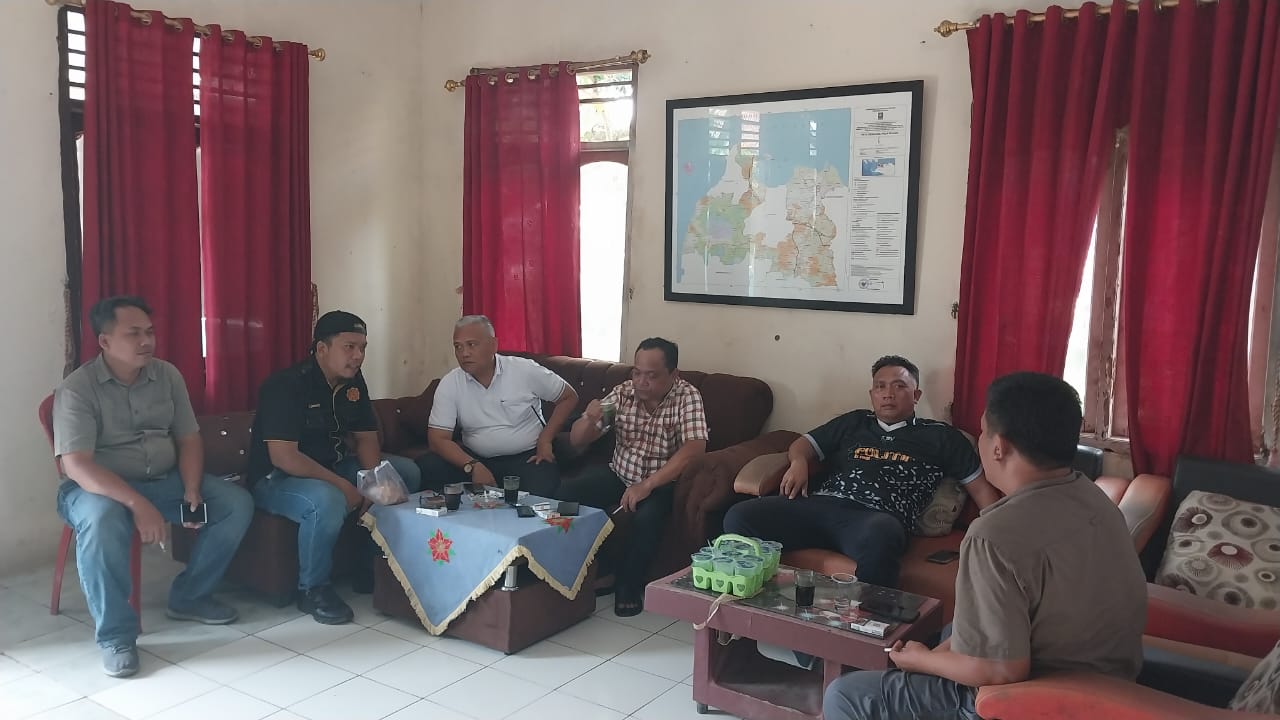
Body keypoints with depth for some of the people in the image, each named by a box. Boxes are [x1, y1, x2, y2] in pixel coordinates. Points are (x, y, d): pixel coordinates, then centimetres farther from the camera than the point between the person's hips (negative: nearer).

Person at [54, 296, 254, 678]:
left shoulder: (168, 376, 2)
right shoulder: (76, 389, -14)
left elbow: (189, 439, 4)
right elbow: (75, 465, -24)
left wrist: (192, 491, -14)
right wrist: (137, 503, -36)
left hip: (165, 480, 5)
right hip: (99, 487, -5)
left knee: (238, 502, -11)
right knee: (101, 521, -39)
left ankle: (189, 595, 6)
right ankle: (115, 635, -21)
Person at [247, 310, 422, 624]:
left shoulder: (353, 381, 1)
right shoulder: (286, 385, -23)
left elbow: (366, 438, 4)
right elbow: (284, 457, -29)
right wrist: (342, 485, -29)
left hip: (334, 467, 8)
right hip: (278, 478, -8)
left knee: (406, 472, -4)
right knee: (327, 501, -39)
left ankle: (372, 567, 6)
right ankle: (313, 589, -14)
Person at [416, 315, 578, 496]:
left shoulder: (525, 370, -7)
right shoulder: (449, 384, -4)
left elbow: (569, 396, 4)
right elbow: (438, 438, -8)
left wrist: (545, 440, -5)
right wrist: (472, 466, -24)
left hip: (527, 456, -3)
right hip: (476, 459, 3)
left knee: (538, 492, -35)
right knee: (427, 467, -21)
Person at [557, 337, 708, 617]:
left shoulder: (687, 397, -13)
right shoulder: (623, 393, -4)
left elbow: (694, 448, -28)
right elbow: (577, 441, -2)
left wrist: (647, 484, -35)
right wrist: (589, 419, -26)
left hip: (662, 481, -3)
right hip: (618, 473, 4)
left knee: (648, 514, -35)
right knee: (567, 493, -19)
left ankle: (629, 584, -10)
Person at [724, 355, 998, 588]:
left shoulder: (939, 436, 21)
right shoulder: (853, 422, 30)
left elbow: (980, 486, 19)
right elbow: (804, 443, 32)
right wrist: (799, 462, 7)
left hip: (877, 517, -3)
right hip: (820, 505, 4)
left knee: (879, 536, -44)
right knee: (739, 517, -21)